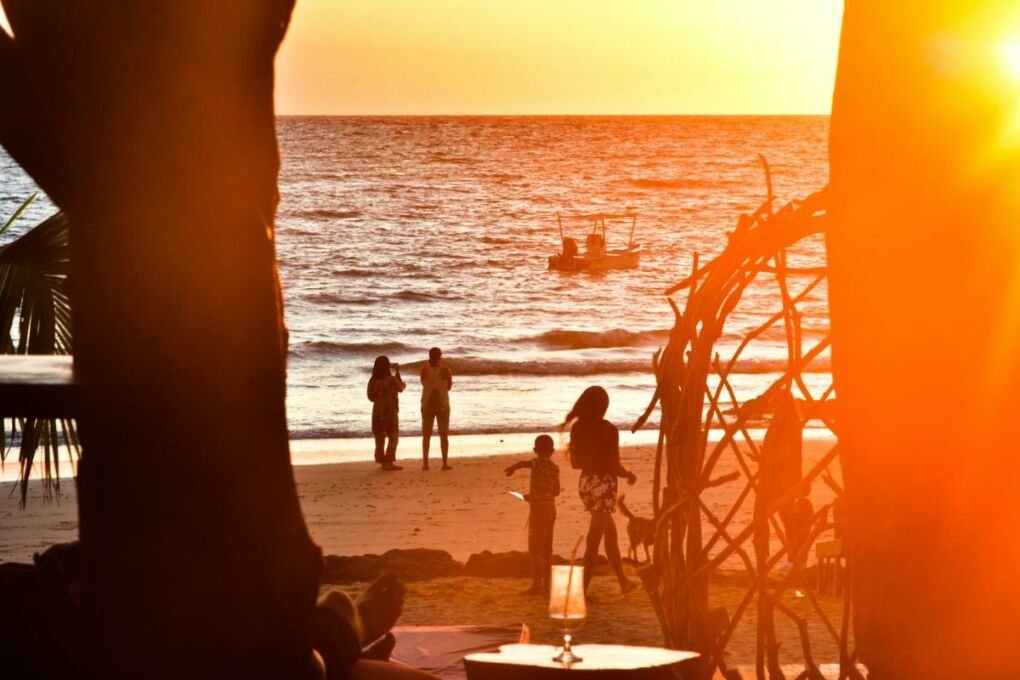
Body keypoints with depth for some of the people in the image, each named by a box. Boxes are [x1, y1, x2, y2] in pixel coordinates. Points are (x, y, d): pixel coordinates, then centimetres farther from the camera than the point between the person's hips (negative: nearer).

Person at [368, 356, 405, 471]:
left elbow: (371, 397, 8)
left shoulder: (373, 381, -1)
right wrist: (397, 373, 14)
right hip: (390, 412, -5)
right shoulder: (391, 379, -14)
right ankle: (388, 462, -7)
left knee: (380, 438, 10)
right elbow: (400, 388, 6)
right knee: (393, 437, 2)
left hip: (377, 412, 5)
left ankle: (382, 461, 10)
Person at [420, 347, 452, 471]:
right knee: (443, 435, 6)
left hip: (427, 405, 1)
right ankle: (445, 463, 2)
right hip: (442, 404, -1)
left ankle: (425, 463, 2)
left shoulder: (425, 369, -6)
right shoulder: (445, 369, -9)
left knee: (426, 435, 8)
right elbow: (449, 386, 3)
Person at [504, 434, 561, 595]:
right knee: (546, 549, 14)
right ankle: (546, 584, 19)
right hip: (550, 508, 8)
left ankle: (537, 586, -7)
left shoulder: (538, 463, -13)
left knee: (535, 550, -5)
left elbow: (524, 463, -32)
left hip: (539, 509, -8)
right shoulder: (555, 468, 8)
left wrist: (512, 467, -13)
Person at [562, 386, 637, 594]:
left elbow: (575, 463, 9)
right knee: (593, 540, -2)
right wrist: (629, 475, 6)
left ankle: (623, 581, 32)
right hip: (603, 484, -7)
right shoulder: (608, 430, -15)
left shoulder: (577, 428, 2)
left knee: (610, 532, 22)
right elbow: (614, 467, -14)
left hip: (586, 483, 7)